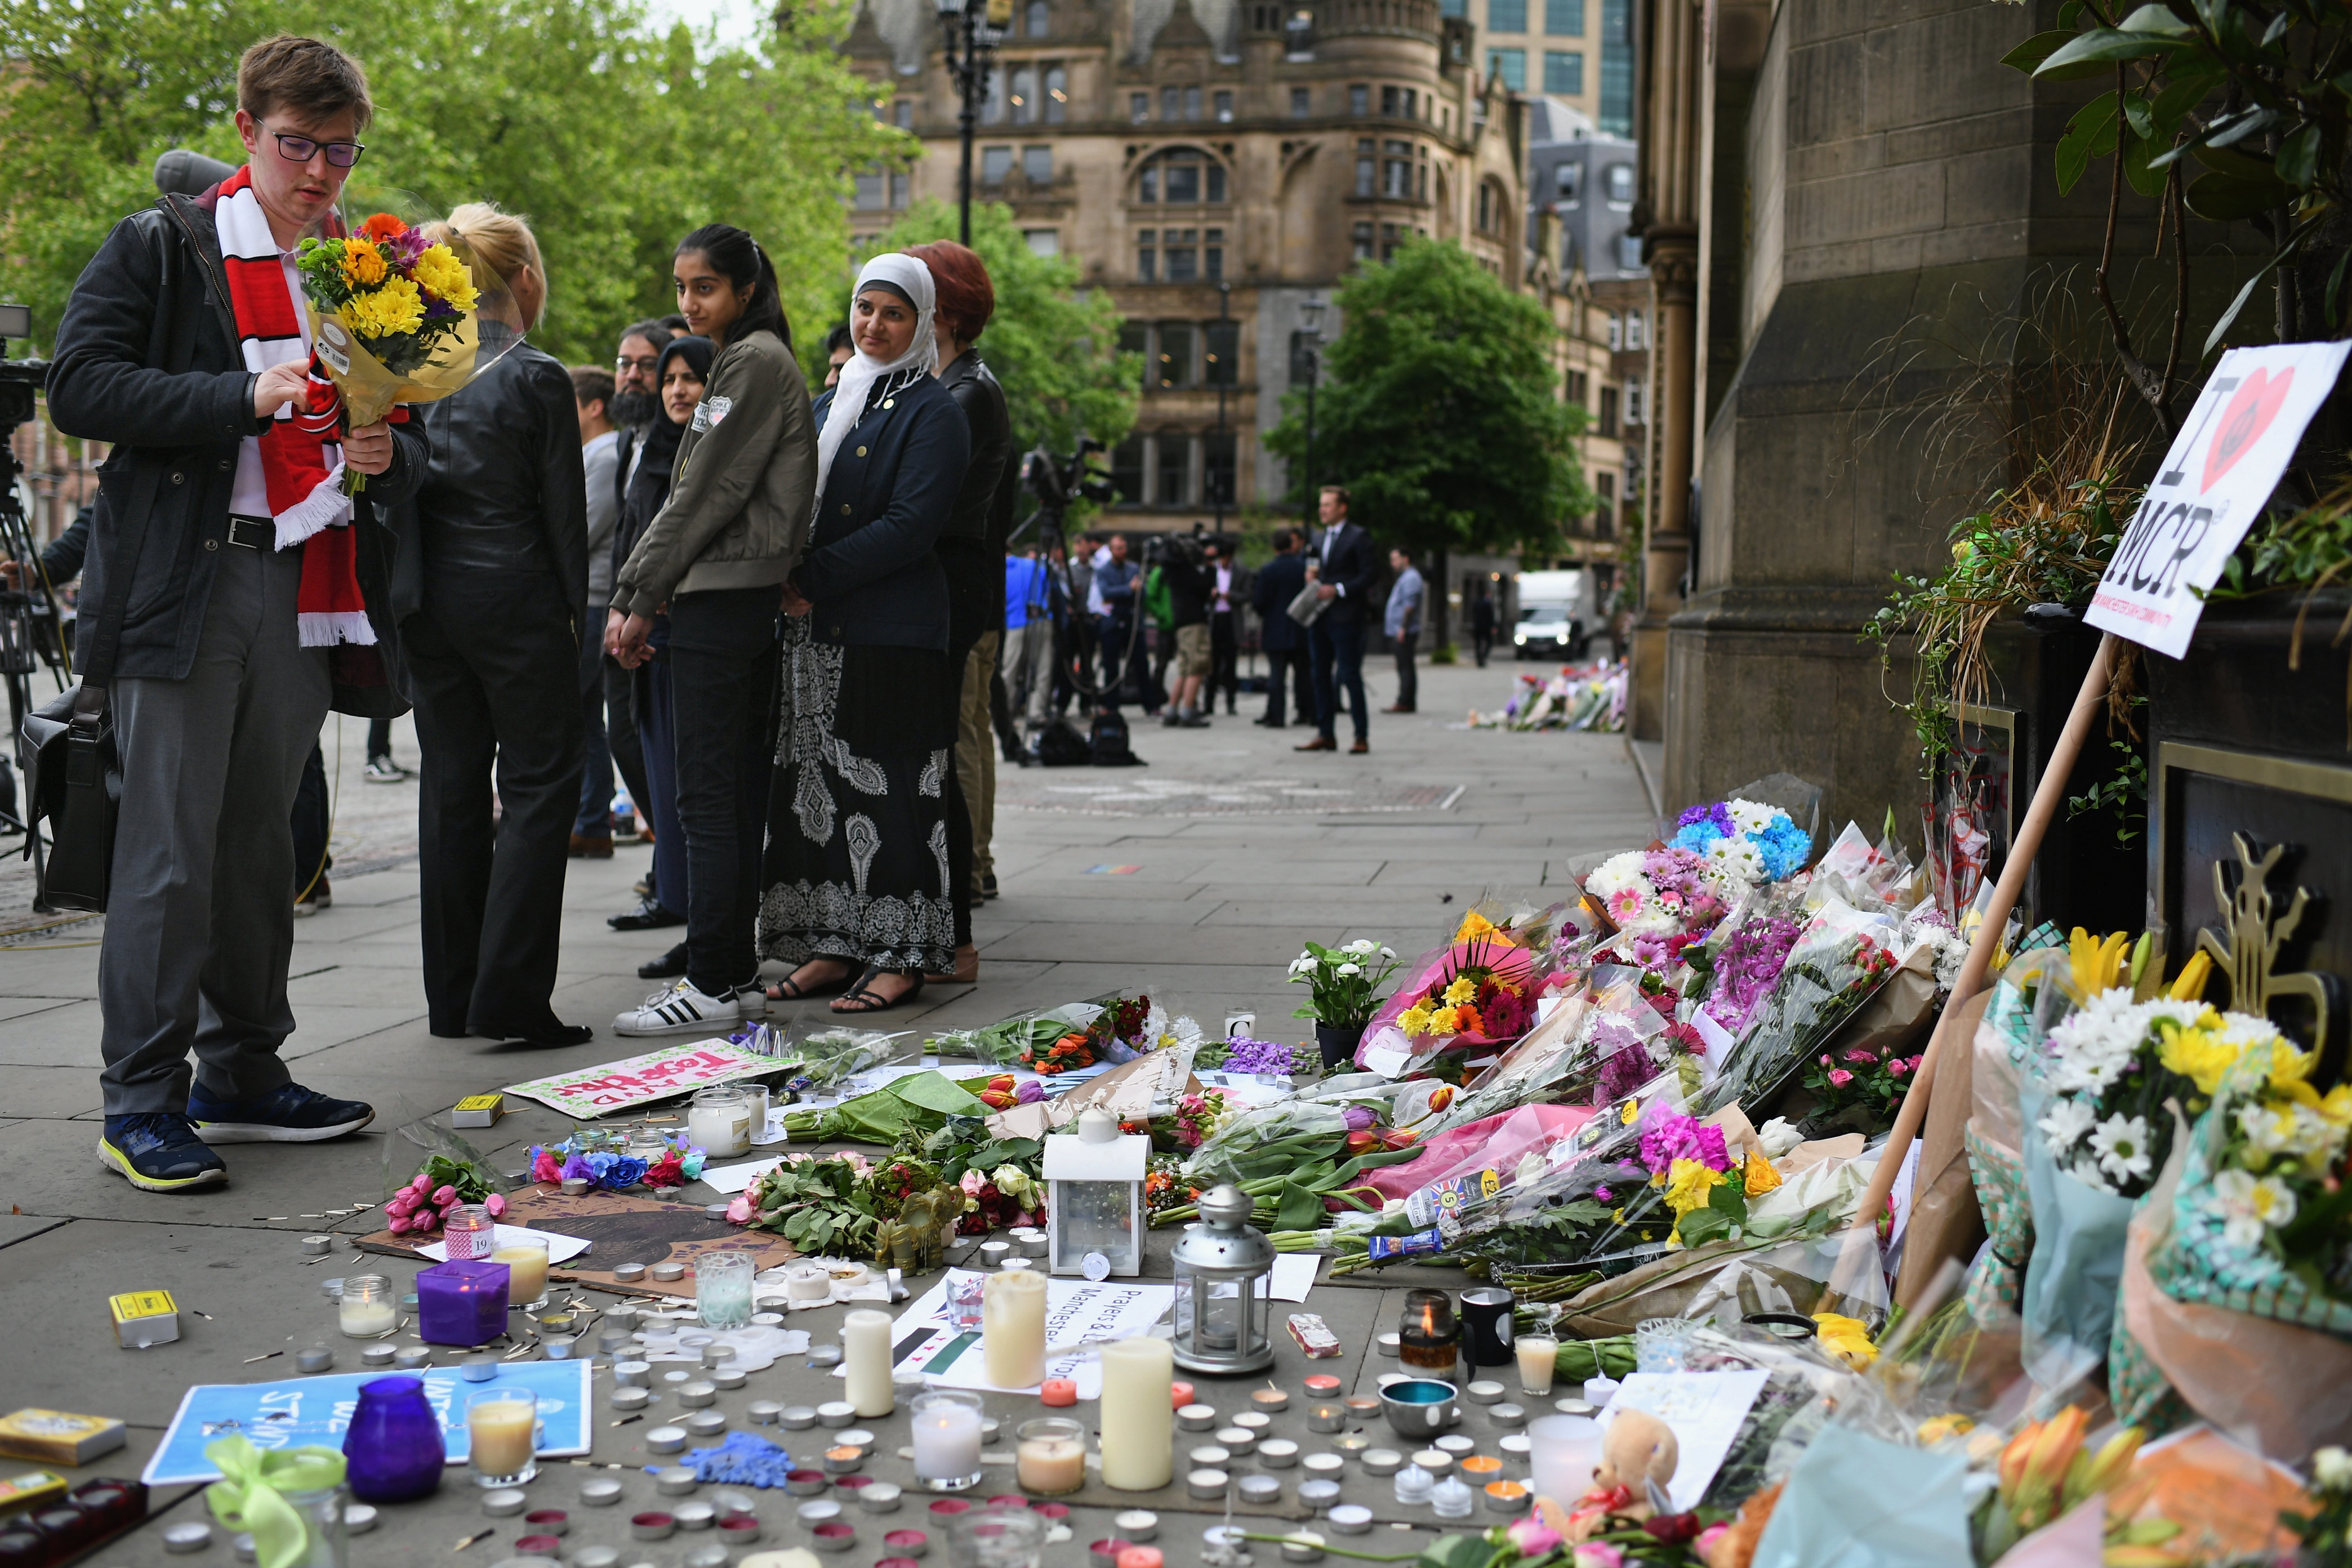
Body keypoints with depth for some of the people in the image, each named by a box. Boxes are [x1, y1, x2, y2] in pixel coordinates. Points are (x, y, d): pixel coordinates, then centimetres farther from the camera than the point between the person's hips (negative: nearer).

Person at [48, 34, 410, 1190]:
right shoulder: (160, 248, 3)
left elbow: (411, 435, 22)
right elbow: (78, 386, -8)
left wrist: (388, 457, -3)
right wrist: (247, 397, -17)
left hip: (306, 589, 5)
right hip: (186, 582, -5)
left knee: (261, 840, 11)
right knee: (171, 848, -6)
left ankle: (242, 1075, 21)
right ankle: (141, 1103, 2)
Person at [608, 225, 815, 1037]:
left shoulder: (756, 361, -9)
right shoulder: (738, 362, 22)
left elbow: (707, 495, -14)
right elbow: (691, 495, 20)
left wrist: (640, 596, -10)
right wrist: (633, 594, 14)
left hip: (722, 602, -10)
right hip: (744, 601, 10)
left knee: (707, 795, -9)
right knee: (736, 788, 11)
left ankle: (713, 983, -7)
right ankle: (733, 962, 17)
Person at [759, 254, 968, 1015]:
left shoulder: (932, 412, -4)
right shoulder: (827, 406, 19)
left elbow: (909, 526, -15)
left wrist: (814, 580, -16)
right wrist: (788, 582, 3)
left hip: (892, 635, -7)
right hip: (816, 634, 7)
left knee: (887, 787, -6)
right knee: (817, 787, 7)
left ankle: (902, 957, 0)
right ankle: (836, 945, 13)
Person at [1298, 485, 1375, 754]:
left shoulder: (1358, 537, -5)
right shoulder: (1322, 538, 18)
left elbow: (1367, 577, -11)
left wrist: (1337, 589, -18)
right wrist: (1315, 576, 4)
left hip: (1345, 618, -8)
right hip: (1320, 617, 8)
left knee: (1350, 676, -7)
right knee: (1321, 675, 7)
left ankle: (1362, 737, -1)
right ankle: (1326, 734, 13)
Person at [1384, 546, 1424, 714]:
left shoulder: (1411, 577, -10)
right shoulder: (1405, 577, 23)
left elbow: (1410, 605, -19)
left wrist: (1403, 628, -22)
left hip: (1405, 632, -11)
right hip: (1400, 632, 11)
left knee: (1405, 667, -11)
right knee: (1405, 667, 10)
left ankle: (1404, 703, -13)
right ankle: (1408, 702, 11)